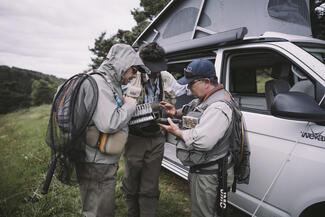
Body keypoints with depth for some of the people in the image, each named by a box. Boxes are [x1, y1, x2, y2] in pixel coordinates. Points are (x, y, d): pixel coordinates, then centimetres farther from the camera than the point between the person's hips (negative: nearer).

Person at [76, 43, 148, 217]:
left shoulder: (113, 85, 12)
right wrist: (130, 105, -15)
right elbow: (109, 124, -30)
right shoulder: (98, 83, -19)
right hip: (97, 165, -10)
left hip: (105, 162, 10)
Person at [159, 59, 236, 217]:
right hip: (201, 170, 10)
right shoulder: (206, 99, 6)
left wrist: (177, 132, -19)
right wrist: (176, 113, 0)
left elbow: (202, 141, -35)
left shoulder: (218, 107, -27)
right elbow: (193, 114, 21)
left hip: (208, 175, -10)